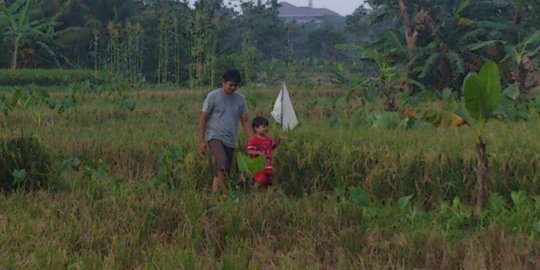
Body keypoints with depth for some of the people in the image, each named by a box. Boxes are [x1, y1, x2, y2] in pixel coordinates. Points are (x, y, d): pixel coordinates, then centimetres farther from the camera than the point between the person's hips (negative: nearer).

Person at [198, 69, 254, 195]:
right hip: (215, 137, -5)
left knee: (223, 171, 5)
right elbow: (203, 118, -2)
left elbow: (245, 121, 13)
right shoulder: (213, 96, -4)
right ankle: (225, 193, -25)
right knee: (223, 164, -28)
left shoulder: (240, 99, 8)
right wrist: (201, 141, -6)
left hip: (230, 141, 5)